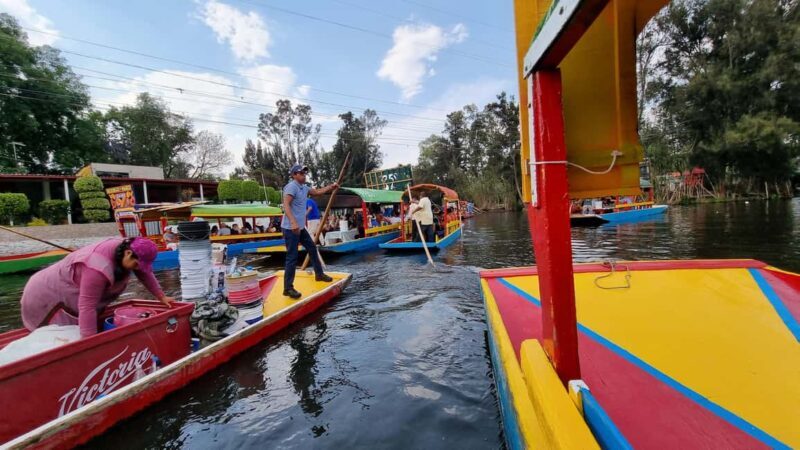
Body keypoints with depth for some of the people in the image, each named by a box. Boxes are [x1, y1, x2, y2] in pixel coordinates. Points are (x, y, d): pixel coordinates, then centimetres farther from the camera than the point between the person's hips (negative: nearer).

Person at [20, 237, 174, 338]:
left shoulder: (127, 250, -14)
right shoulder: (100, 267, -40)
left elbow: (145, 274, 1)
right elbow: (87, 306, -42)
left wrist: (161, 297, 4)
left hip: (71, 296, 8)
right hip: (46, 297, -8)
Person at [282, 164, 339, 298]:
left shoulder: (304, 188, 14)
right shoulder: (291, 186, -15)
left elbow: (317, 192, 28)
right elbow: (286, 205, -26)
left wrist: (331, 187, 19)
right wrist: (293, 223, -38)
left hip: (300, 227, 10)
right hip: (290, 228, -10)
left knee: (312, 248, 19)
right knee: (292, 257, -9)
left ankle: (319, 274, 35)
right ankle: (288, 288, -2)